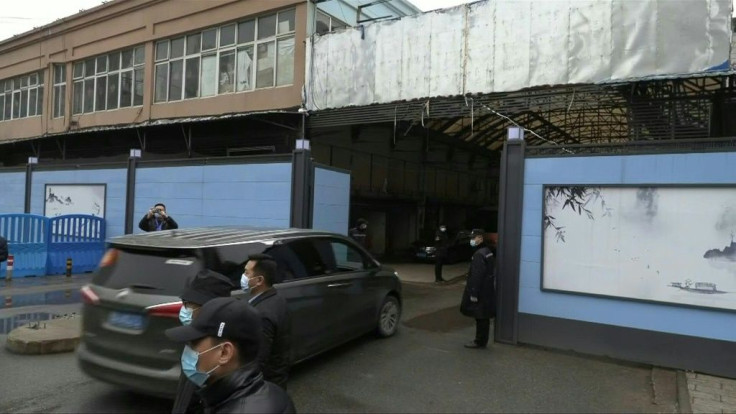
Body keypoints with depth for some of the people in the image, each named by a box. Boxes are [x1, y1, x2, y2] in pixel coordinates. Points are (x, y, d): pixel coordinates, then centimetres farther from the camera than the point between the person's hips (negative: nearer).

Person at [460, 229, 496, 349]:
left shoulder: (479, 254, -19)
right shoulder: (488, 251, 11)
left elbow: (477, 276, -23)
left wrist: (473, 293, -20)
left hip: (481, 292, -10)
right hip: (487, 291, 10)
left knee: (481, 318, -1)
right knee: (483, 318, 15)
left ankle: (480, 341, 7)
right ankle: (482, 340, 23)